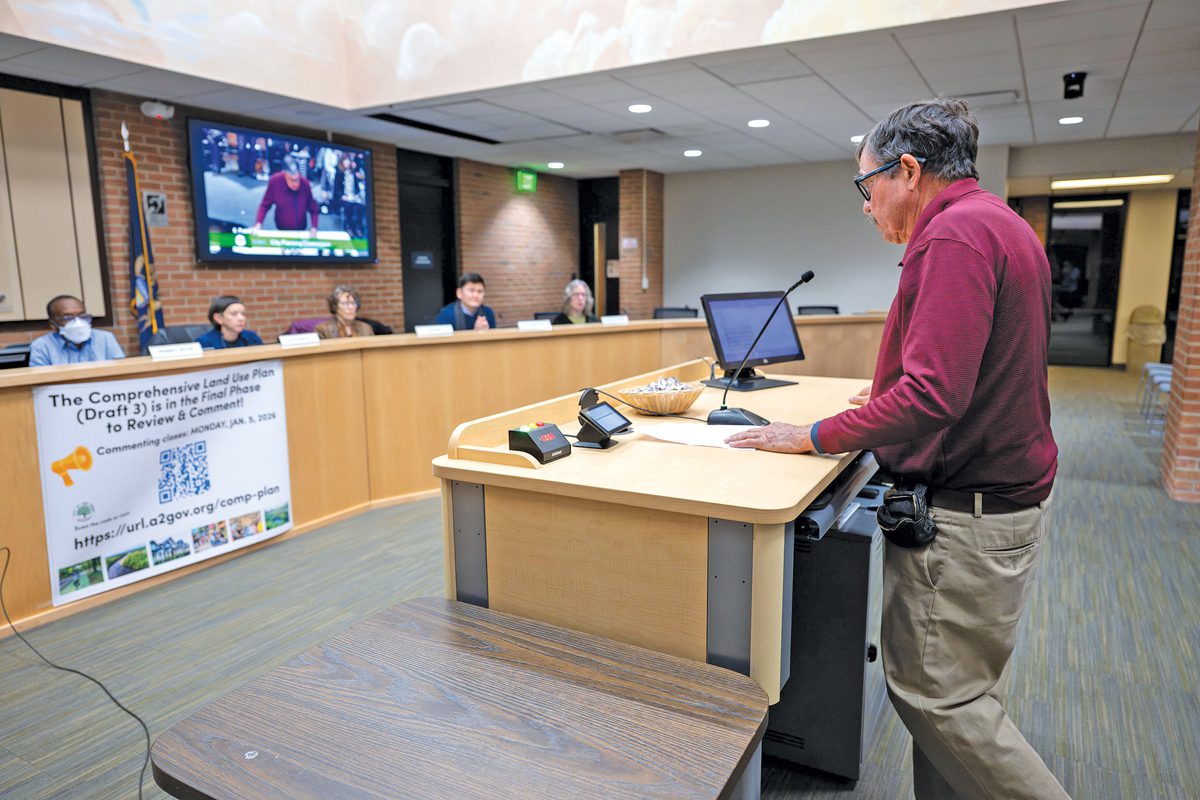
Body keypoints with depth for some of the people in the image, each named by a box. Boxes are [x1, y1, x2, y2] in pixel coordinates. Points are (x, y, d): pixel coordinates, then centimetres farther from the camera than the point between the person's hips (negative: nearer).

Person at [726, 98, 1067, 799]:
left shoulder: (954, 233, -19)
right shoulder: (1003, 225, 15)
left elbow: (933, 396, -28)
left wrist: (815, 437, -19)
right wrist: (896, 395, 24)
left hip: (964, 512, -11)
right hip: (1007, 495, 11)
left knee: (934, 692, 2)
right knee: (968, 684, 18)